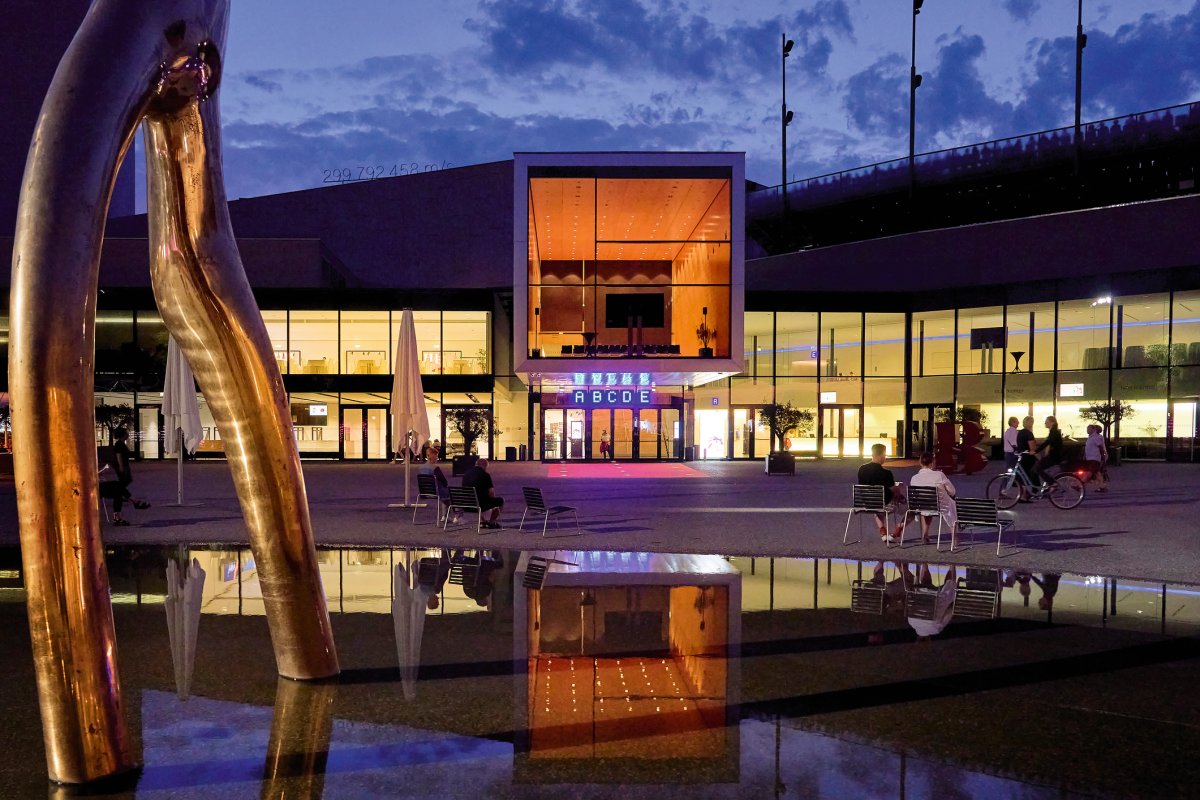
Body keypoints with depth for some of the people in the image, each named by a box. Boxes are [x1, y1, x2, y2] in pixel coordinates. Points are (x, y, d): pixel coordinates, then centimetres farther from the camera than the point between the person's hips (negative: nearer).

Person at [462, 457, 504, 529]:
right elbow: (491, 493, -13)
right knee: (500, 500, 14)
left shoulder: (466, 474, 6)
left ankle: (483, 521, 34)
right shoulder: (485, 475, -11)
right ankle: (491, 522, 23)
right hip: (481, 505, -6)